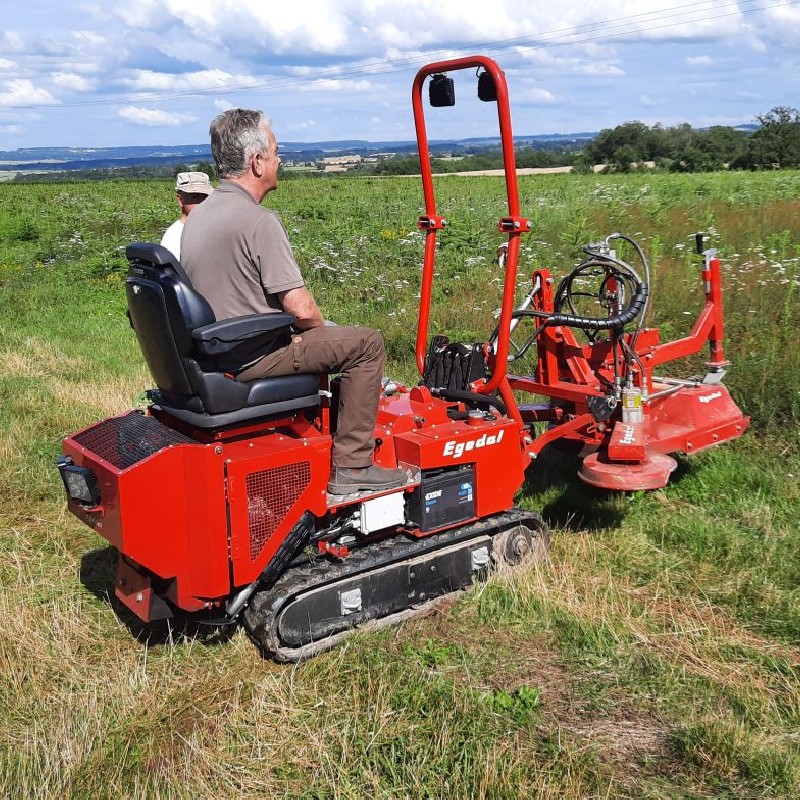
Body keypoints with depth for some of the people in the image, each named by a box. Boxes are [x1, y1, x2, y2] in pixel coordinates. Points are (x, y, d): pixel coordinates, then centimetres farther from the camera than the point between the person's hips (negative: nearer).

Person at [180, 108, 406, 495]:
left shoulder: (197, 216, 9)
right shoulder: (258, 220, -20)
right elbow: (302, 310, -22)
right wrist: (320, 327, 2)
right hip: (250, 358, -10)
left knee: (314, 335, 31)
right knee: (366, 343, -2)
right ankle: (351, 467, -2)